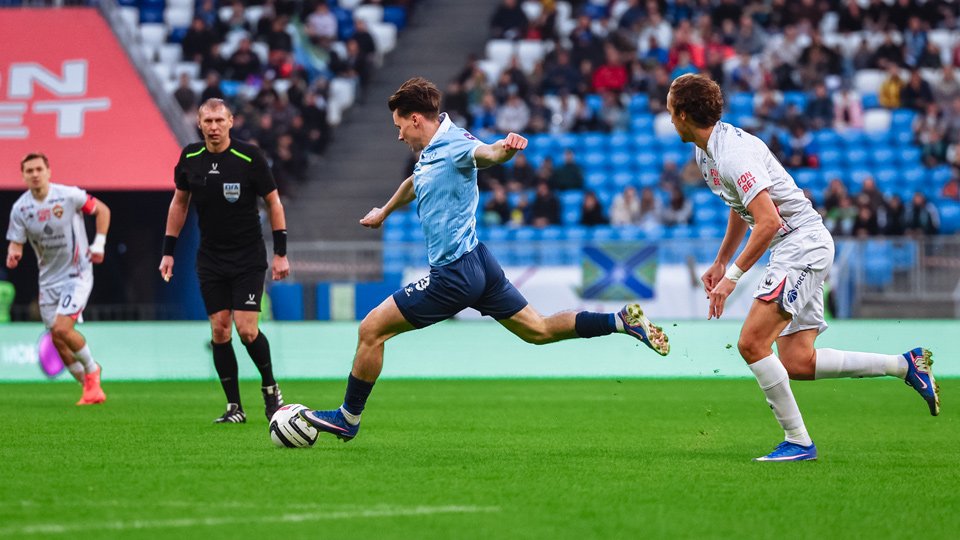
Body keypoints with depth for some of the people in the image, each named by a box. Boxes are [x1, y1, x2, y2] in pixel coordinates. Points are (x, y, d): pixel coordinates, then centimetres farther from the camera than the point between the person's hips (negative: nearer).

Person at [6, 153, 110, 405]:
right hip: (49, 278, 5)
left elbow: (102, 210, 1)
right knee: (56, 337, 2)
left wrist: (99, 244, -7)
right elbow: (16, 242, -2)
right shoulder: (20, 209, -5)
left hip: (77, 273, -5)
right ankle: (90, 385, 18)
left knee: (62, 328, -20)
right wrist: (13, 254, -25)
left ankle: (91, 369, 6)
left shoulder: (69, 195, -13)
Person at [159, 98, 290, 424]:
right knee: (219, 330, -1)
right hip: (210, 259, 3)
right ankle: (234, 407, 6)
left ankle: (270, 388, 14)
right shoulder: (190, 158, 0)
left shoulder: (249, 157, -11)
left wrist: (281, 253, -6)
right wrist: (168, 251, 10)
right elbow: (179, 202, 13)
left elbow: (273, 203, -3)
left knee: (246, 329, -12)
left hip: (248, 259, -3)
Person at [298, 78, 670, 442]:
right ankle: (624, 321, 7)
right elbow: (413, 183, 36)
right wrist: (384, 212, 54)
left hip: (454, 273, -10)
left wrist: (507, 148, -61)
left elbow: (488, 153, -37)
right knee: (538, 330, 13)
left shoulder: (454, 143, -15)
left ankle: (348, 418, 7)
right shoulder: (430, 153, 14)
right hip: (476, 262, 10)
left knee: (371, 330, -3)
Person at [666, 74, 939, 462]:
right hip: (792, 251, 10)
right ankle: (906, 364, 11)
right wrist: (720, 262, 27)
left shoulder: (733, 153, -21)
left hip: (802, 244, -10)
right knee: (797, 364, 3)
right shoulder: (706, 152, 11)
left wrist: (733, 276, -23)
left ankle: (798, 442, -11)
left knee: (751, 343, -17)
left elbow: (768, 221, -27)